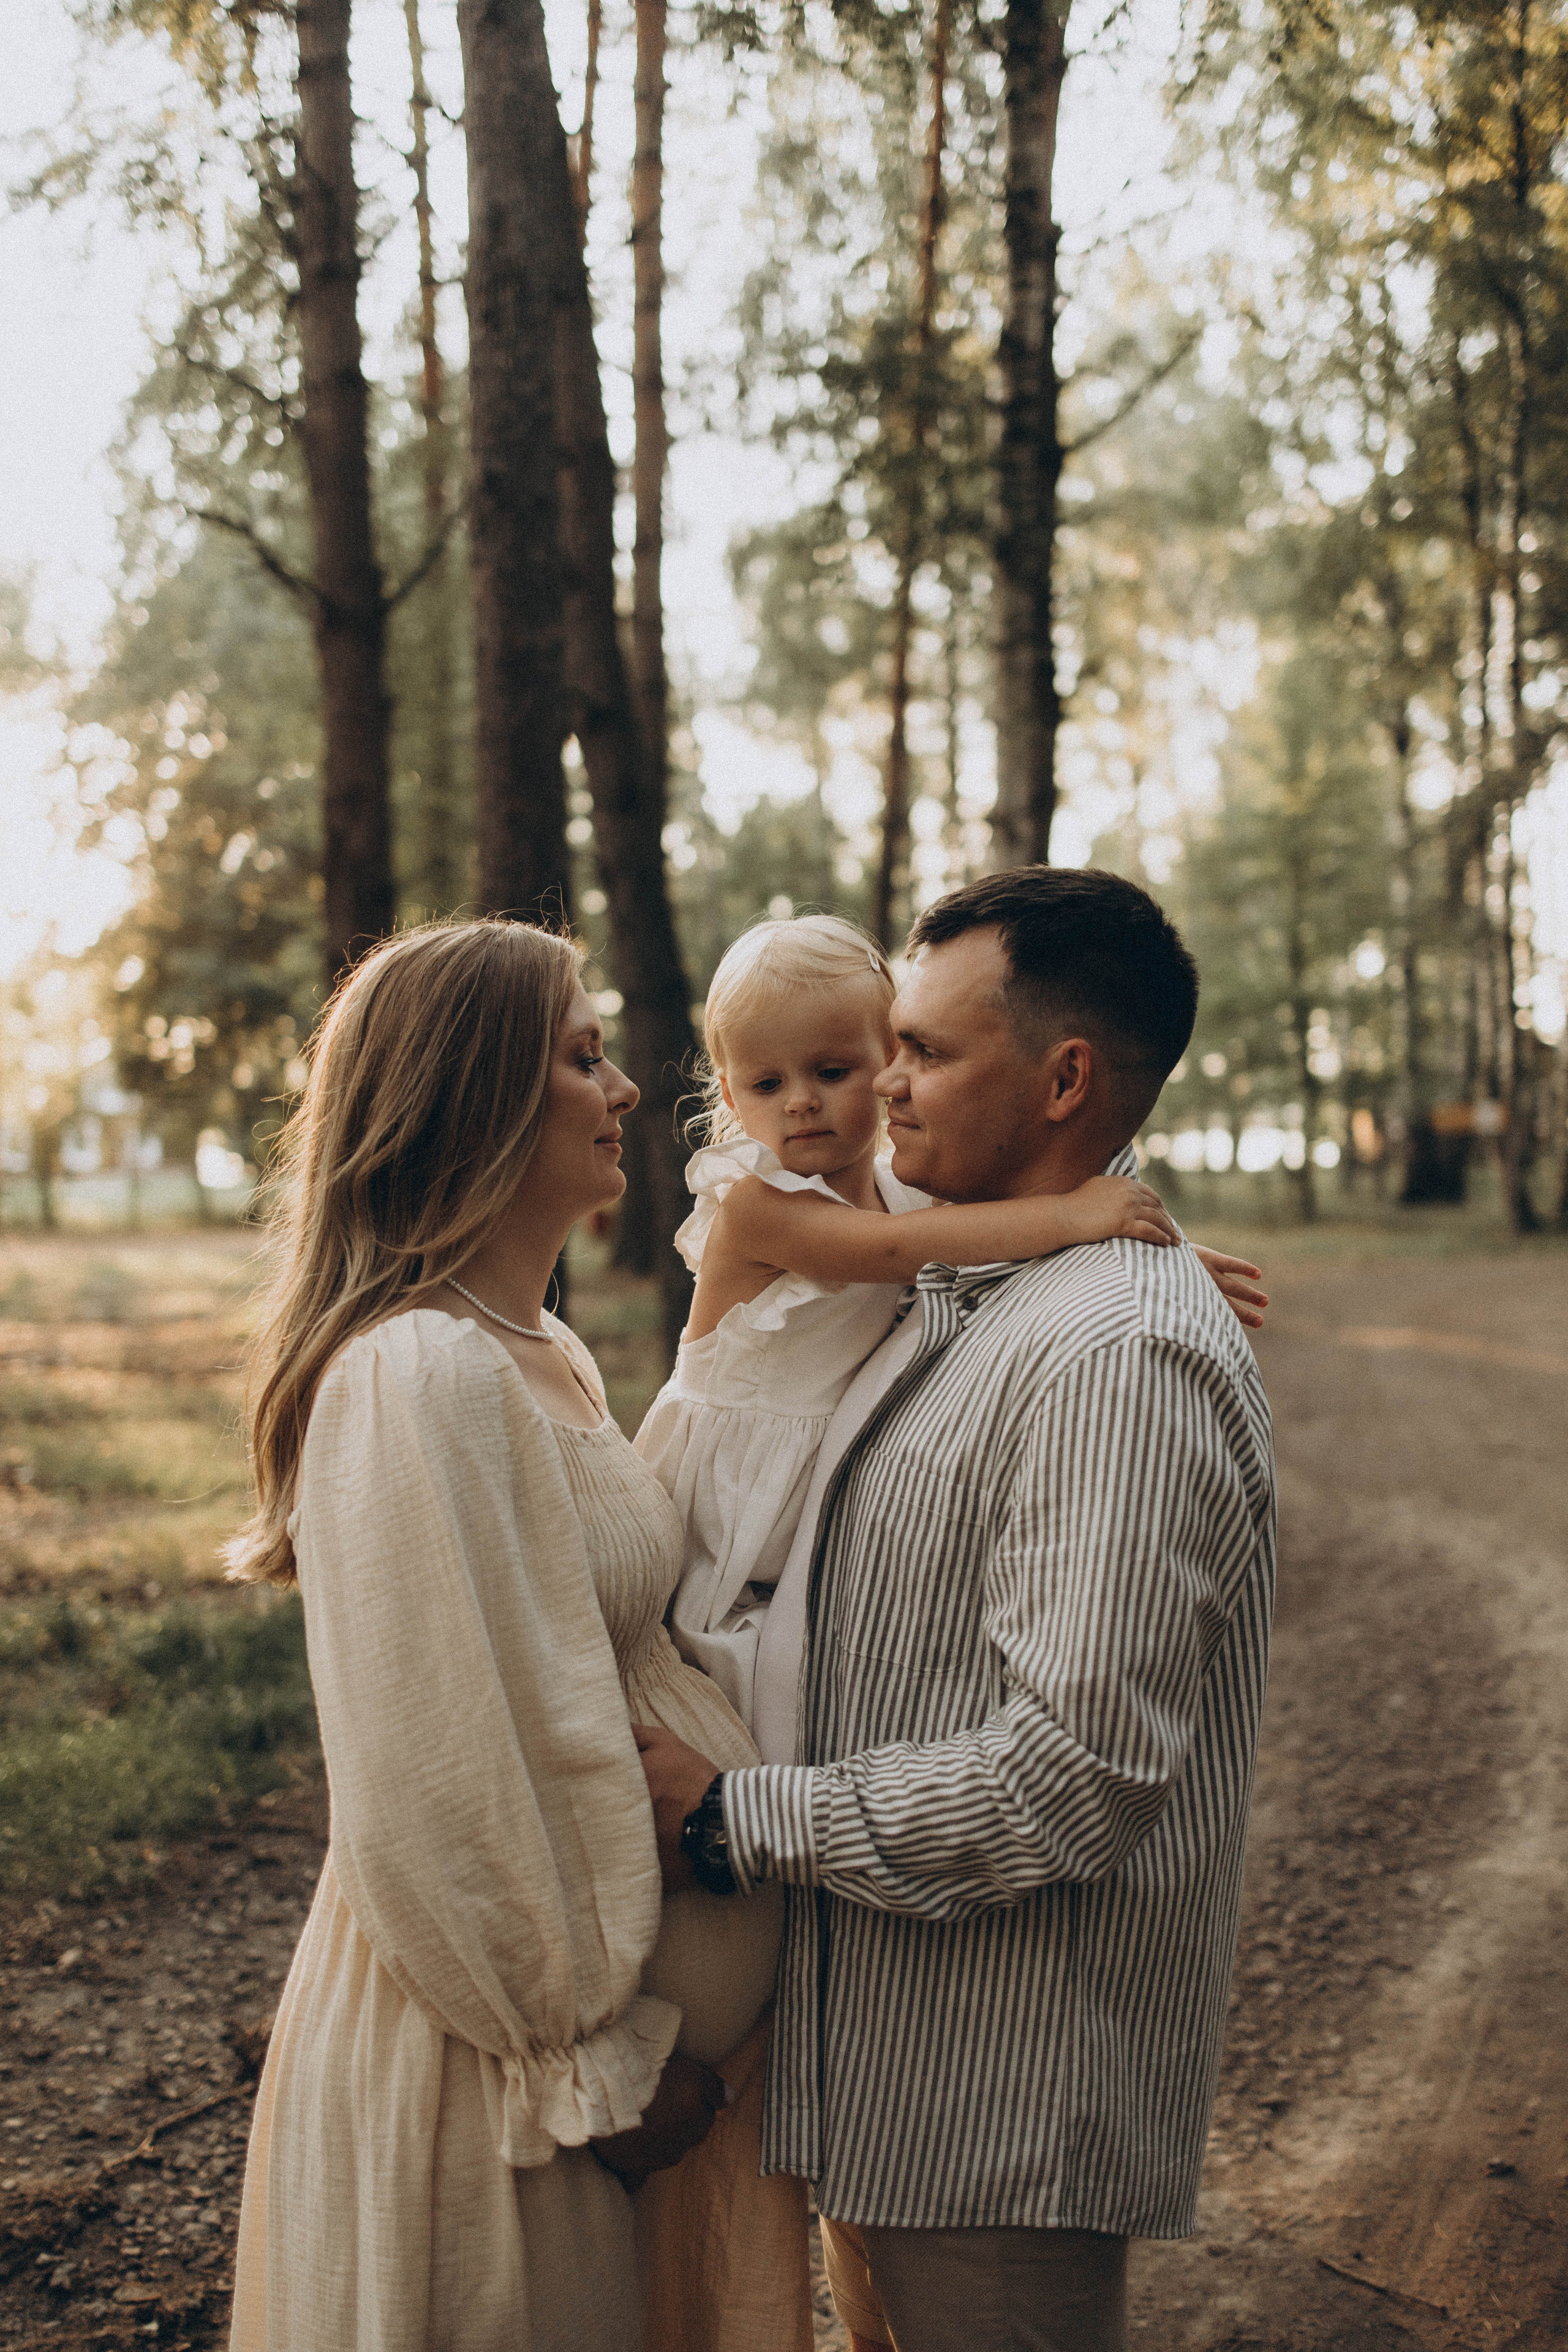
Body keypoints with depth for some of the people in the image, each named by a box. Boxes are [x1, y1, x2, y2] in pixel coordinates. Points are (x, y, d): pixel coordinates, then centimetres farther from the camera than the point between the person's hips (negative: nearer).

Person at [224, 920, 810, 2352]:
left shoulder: (547, 1359, 8)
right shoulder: (417, 1379, -23)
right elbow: (443, 1795, -23)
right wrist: (596, 2059, -15)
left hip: (639, 1997, 9)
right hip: (501, 2041, -9)